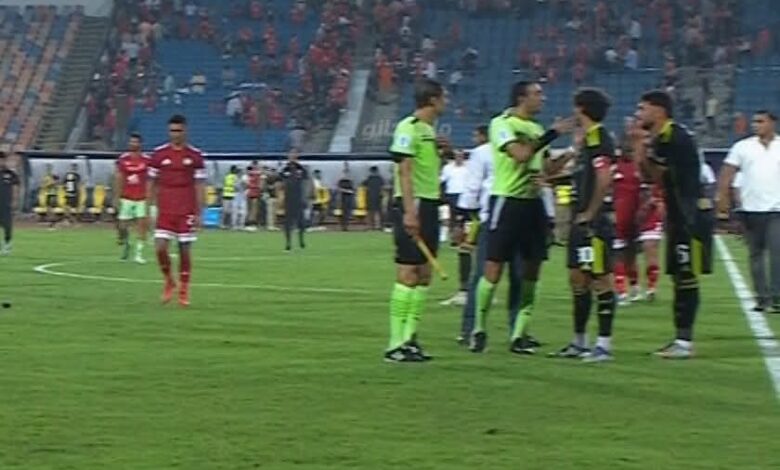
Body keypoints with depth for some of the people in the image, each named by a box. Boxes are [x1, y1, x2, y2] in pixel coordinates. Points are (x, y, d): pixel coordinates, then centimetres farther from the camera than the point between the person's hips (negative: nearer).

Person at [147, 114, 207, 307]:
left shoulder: (195, 155, 0)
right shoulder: (159, 154, 3)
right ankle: (168, 281, 15)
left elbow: (200, 186, 2)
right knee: (160, 248, -9)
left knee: (185, 250, 2)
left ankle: (184, 291, 12)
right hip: (165, 211, 1)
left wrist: (199, 213, -3)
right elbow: (152, 183, 8)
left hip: (187, 212, -1)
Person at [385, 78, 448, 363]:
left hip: (429, 205, 9)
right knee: (408, 274, -10)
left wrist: (440, 151, 8)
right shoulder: (409, 127, -10)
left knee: (424, 275, 8)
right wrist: (409, 211, -23)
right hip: (413, 205, -9)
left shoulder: (429, 130, 18)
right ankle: (396, 344, -8)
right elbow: (404, 170, -17)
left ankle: (409, 338, 12)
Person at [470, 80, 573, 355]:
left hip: (533, 203, 7)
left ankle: (519, 335, 10)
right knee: (494, 270, -6)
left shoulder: (536, 129, 16)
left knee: (531, 272, 5)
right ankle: (479, 330, 8)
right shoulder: (502, 124, -7)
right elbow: (521, 154, -22)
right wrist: (551, 135, -20)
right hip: (507, 201, -7)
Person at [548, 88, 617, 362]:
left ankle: (604, 344, -3)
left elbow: (604, 180, -23)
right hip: (581, 220, 10)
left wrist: (589, 214, -18)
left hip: (594, 220, -10)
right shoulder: (588, 139, 16)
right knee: (577, 278, 13)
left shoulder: (599, 138, -14)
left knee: (600, 278, -6)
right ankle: (579, 342, 21)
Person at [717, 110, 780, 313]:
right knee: (756, 254, 7)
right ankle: (762, 297, 14)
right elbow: (727, 174, 4)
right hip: (751, 210, 2)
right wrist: (723, 198, -6)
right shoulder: (743, 147, 6)